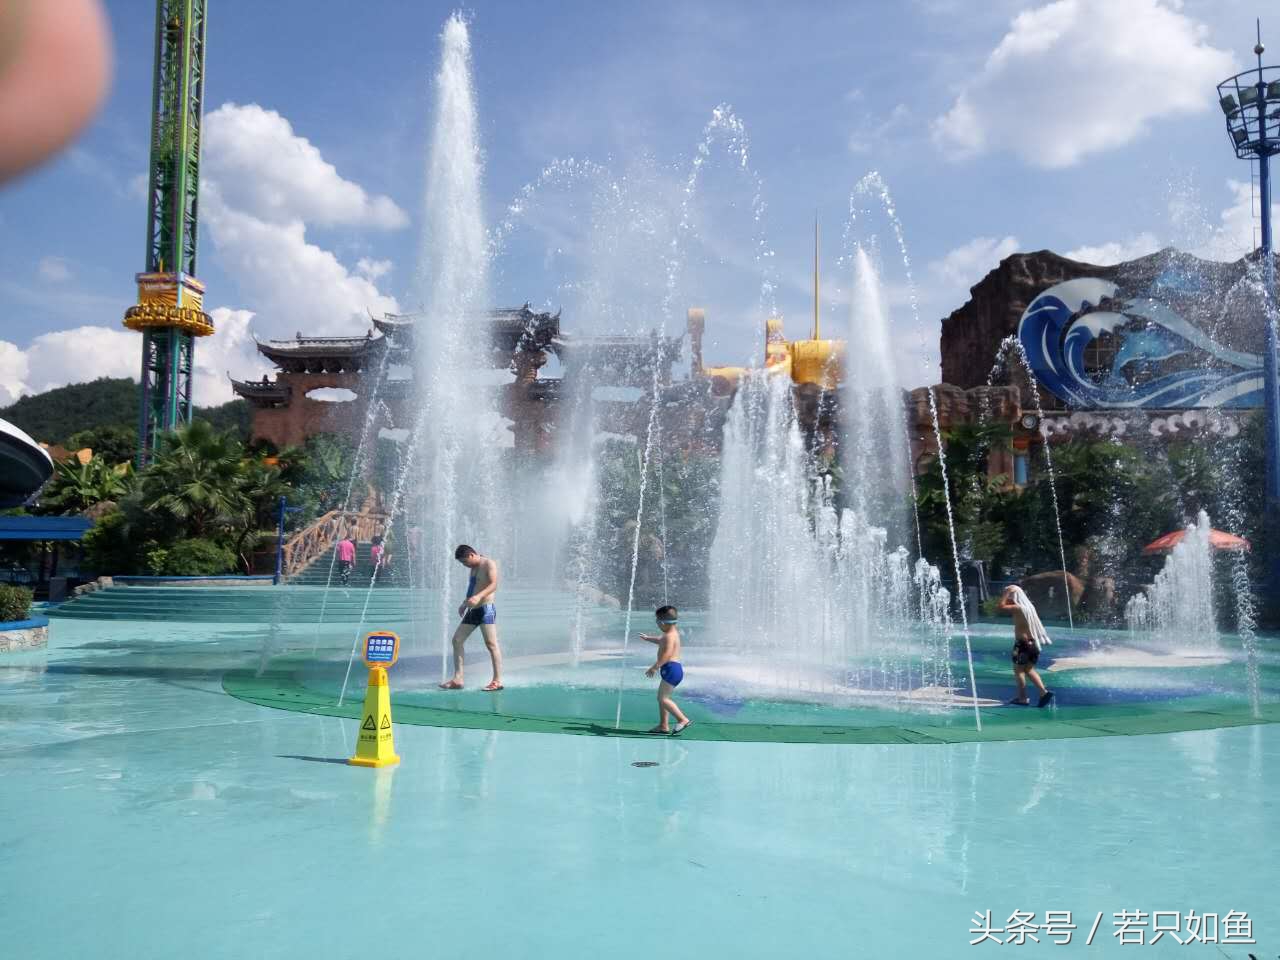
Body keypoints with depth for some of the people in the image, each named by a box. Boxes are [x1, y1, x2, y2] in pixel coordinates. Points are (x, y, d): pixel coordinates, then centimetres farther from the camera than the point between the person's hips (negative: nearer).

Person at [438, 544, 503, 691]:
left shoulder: (489, 564, -8)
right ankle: (457, 679, 6)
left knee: (491, 644, -9)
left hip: (486, 609, -9)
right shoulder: (474, 568, 18)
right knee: (457, 640, 4)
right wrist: (464, 604, 30)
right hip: (472, 611, 9)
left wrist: (478, 597, -35)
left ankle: (497, 681, -6)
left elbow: (494, 585, -21)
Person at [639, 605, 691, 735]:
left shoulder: (670, 636, -15)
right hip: (670, 669, 11)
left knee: (663, 698, -12)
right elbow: (660, 640, 41)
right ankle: (663, 725, 17)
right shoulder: (671, 633, 18)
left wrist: (655, 667, -31)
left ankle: (683, 720, -12)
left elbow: (666, 654, -28)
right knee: (661, 697, 14)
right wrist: (648, 638, 53)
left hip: (671, 669, -11)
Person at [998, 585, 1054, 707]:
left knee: (1018, 670, 1)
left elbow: (1001, 607, -21)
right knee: (1029, 669, 15)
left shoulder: (1018, 607, -14)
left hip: (1023, 643, -8)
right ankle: (1044, 692, 4)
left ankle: (1022, 698, 2)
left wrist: (1006, 593, -13)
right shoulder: (1029, 606, 13)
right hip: (1032, 642, 9)